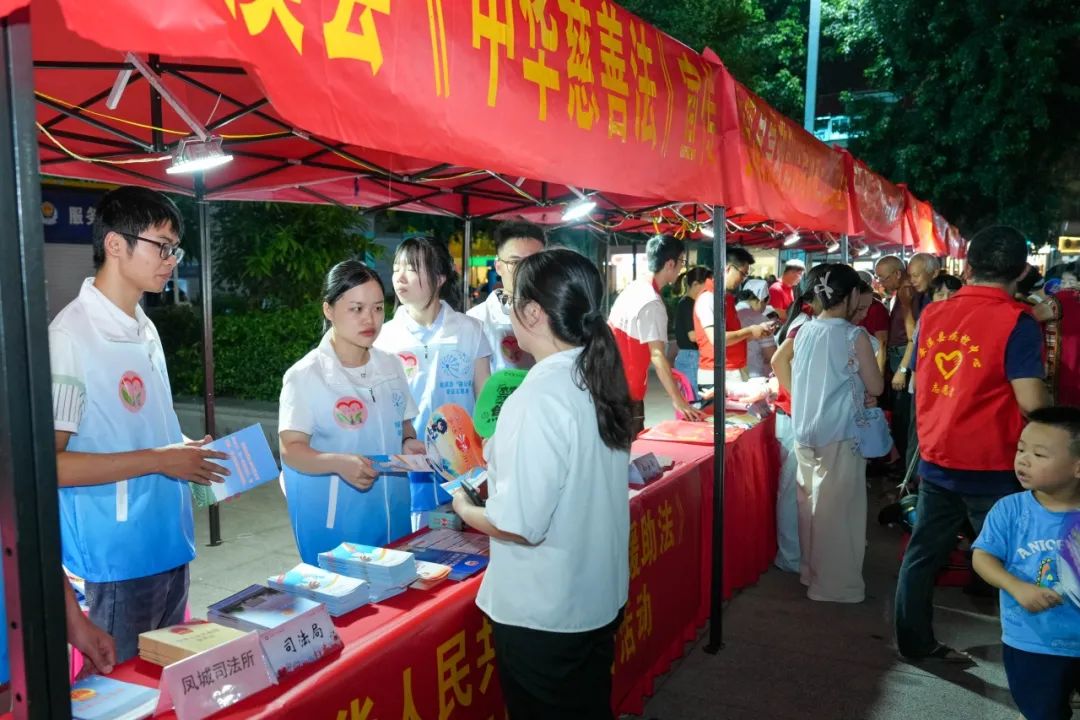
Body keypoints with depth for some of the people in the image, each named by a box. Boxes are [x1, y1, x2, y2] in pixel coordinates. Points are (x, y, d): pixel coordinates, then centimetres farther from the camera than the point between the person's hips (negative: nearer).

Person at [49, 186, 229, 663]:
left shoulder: (145, 329, 10)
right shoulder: (71, 335, -17)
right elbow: (45, 462, -20)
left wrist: (190, 452, 2)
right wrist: (157, 460, -20)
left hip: (170, 548, 8)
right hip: (115, 561, -8)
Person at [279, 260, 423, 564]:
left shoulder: (390, 366, 5)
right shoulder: (305, 375, -11)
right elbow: (292, 449, -15)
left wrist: (409, 444, -6)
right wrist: (339, 463, -32)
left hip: (392, 514, 5)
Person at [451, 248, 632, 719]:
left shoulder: (539, 397, -26)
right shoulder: (600, 379, -1)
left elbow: (521, 523, -26)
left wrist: (465, 509, -7)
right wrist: (495, 470, 14)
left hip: (541, 614, -7)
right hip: (598, 597, 7)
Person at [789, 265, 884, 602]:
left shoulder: (804, 331, 4)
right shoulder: (854, 335, -13)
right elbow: (876, 388, -7)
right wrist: (871, 366, 12)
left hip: (804, 429, 6)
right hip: (839, 433, -6)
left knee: (809, 501, 16)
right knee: (837, 507, 3)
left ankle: (811, 570, 28)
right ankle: (837, 584, 12)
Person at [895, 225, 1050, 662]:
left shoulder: (932, 315, 3)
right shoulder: (1017, 322, -14)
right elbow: (1032, 402, -19)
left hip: (936, 458, 5)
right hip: (992, 464, -5)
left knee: (923, 553, 14)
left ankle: (914, 641, 24)